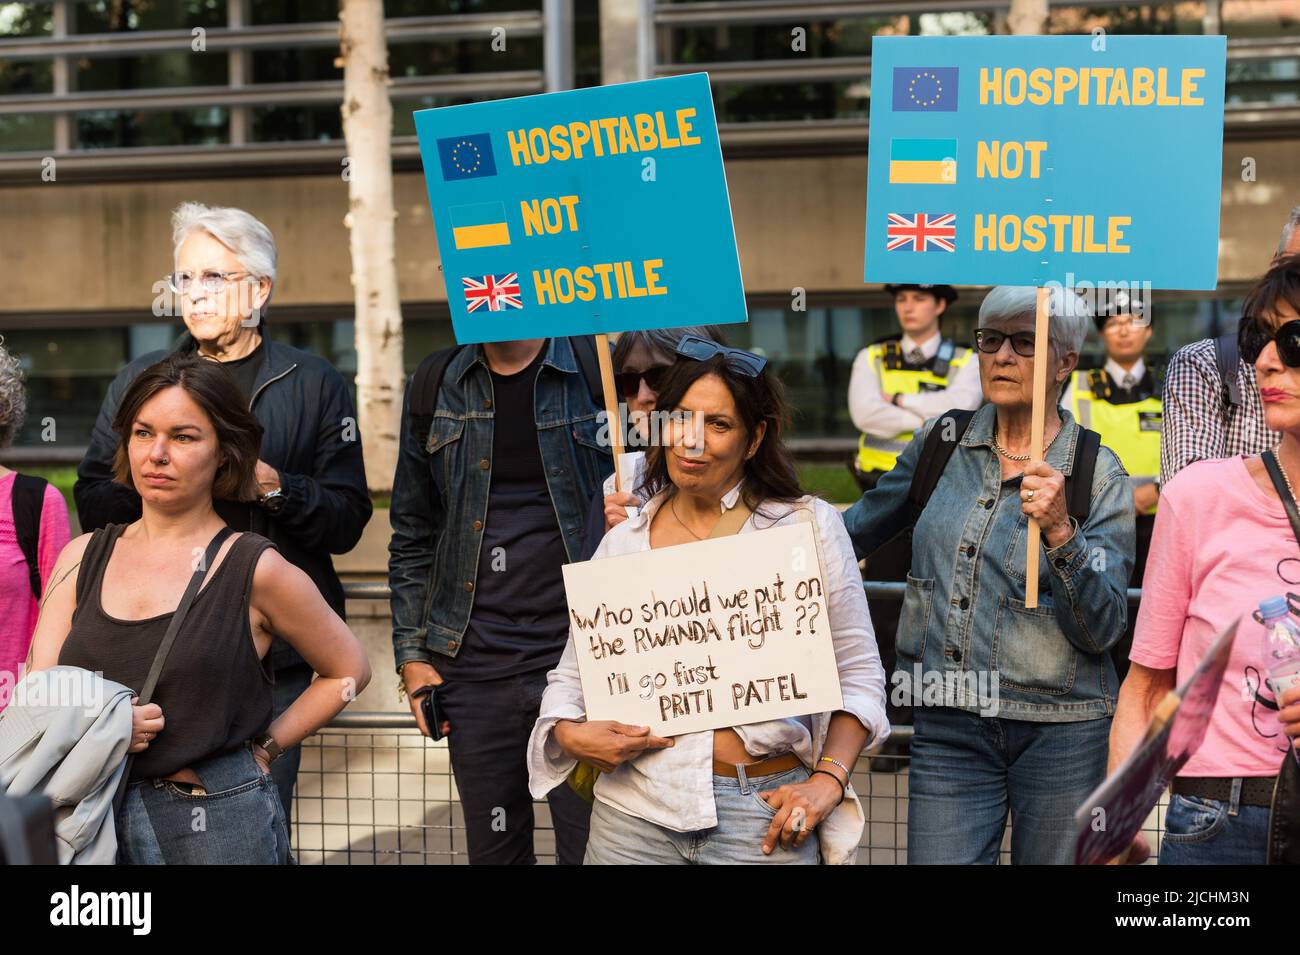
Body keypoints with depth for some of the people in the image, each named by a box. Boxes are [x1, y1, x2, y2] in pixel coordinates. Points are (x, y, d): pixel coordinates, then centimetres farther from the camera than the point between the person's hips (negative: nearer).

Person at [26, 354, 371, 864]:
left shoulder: (255, 568, -7)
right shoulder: (83, 558, 5)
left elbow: (349, 671, 3)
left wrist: (263, 747, -1)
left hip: (217, 824, -3)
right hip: (95, 817, 4)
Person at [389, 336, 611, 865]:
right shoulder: (434, 390, 10)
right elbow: (413, 536, 14)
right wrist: (411, 654, 8)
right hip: (474, 667, 3)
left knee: (590, 845, 0)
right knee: (494, 849, 11)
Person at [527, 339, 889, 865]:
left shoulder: (810, 525, 0)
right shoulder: (624, 541, 7)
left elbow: (858, 673, 1)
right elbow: (570, 675, 12)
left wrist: (828, 781, -11)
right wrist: (570, 734, -8)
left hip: (762, 816, -2)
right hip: (634, 809, 2)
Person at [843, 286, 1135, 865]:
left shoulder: (1099, 476, -4)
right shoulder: (943, 442, 5)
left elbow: (1101, 631, -11)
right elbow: (859, 529, 21)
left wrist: (1060, 531, -23)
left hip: (1062, 734, -2)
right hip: (948, 729, 2)